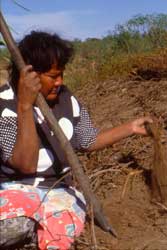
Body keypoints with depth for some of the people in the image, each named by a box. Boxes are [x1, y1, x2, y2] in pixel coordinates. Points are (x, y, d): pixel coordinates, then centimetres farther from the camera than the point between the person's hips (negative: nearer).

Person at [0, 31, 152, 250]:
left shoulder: (65, 98, 3)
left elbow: (89, 141, 16)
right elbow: (26, 164, -23)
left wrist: (130, 128, 9)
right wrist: (25, 106, -30)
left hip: (57, 190, 5)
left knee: (67, 223, -30)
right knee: (18, 224, -39)